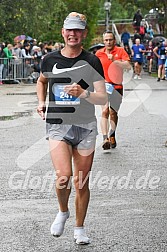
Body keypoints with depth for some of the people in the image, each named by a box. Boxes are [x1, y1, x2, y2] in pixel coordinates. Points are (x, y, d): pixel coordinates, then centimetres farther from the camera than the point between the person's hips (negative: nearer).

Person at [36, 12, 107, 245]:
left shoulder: (92, 61, -2)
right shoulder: (50, 59, 4)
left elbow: (103, 98, -6)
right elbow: (42, 81, 27)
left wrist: (83, 93, -24)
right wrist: (41, 103, 12)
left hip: (85, 127, 0)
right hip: (57, 126, 0)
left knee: (82, 183, 6)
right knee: (63, 176, -19)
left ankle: (79, 228, 25)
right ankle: (63, 212, 12)